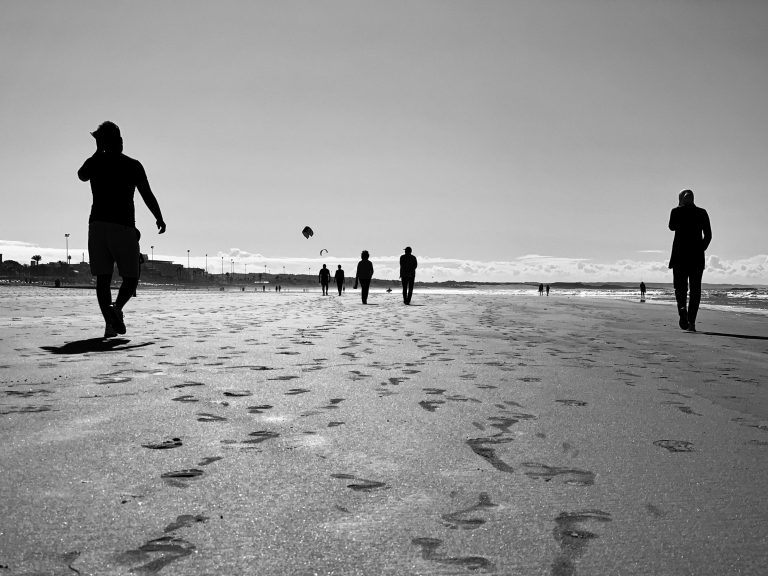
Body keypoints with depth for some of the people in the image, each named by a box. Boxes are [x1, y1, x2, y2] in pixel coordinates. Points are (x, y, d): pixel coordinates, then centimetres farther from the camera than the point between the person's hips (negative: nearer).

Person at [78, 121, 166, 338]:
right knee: (131, 277, 6)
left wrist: (99, 152, 32)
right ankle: (116, 308, -21)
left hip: (97, 225, 3)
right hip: (123, 227, -3)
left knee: (103, 278, 3)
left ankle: (110, 322, -11)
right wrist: (159, 219, 11)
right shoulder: (133, 165, 1)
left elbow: (81, 175, 32)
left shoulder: (94, 163, 9)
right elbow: (148, 195, -2)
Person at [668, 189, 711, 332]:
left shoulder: (676, 211, 1)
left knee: (680, 286, 6)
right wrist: (701, 249, 13)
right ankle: (691, 322, 0)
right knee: (695, 288, 5)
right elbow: (708, 235, 2)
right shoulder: (702, 213, 5)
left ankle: (682, 308, -25)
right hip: (697, 256, 1)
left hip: (680, 254, -1)